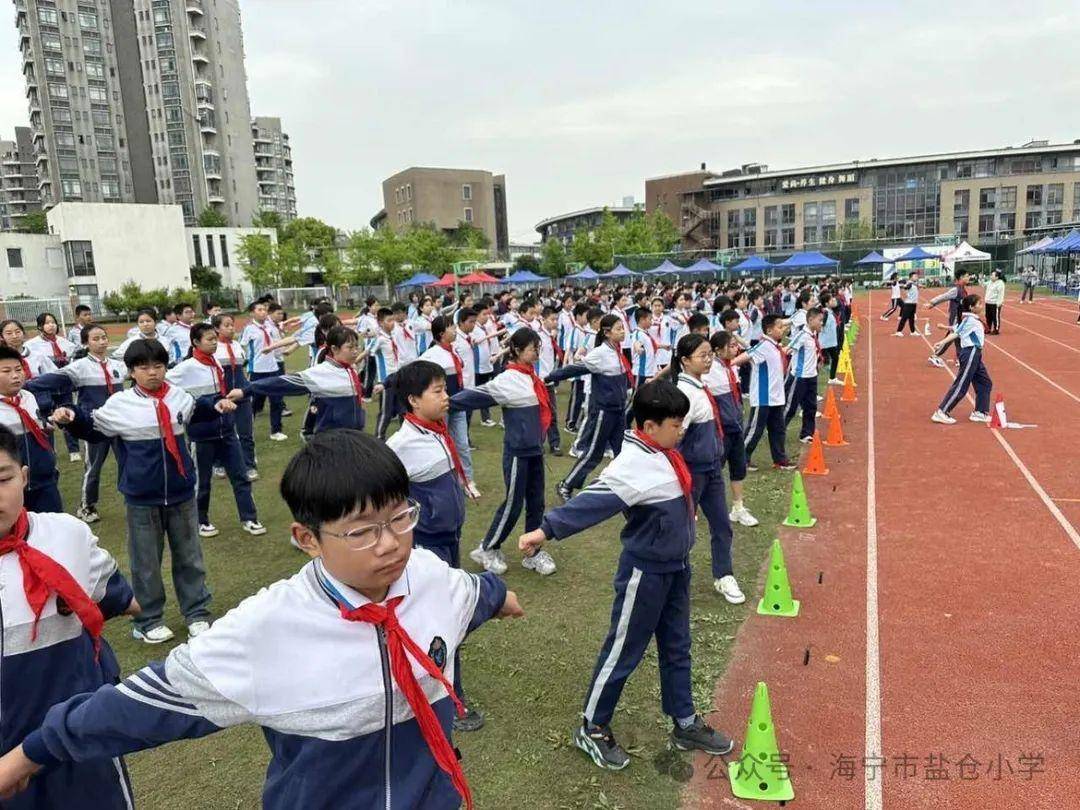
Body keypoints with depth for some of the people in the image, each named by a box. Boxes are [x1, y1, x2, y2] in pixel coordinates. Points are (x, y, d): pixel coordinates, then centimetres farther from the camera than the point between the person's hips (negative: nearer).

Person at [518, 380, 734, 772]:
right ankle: (592, 728, 26)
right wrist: (547, 530, -48)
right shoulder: (633, 465, -28)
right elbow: (593, 501, -39)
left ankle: (685, 724, 39)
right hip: (645, 573, -8)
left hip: (675, 567, 9)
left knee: (677, 649, 21)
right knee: (623, 652, 7)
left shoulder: (664, 456, 0)